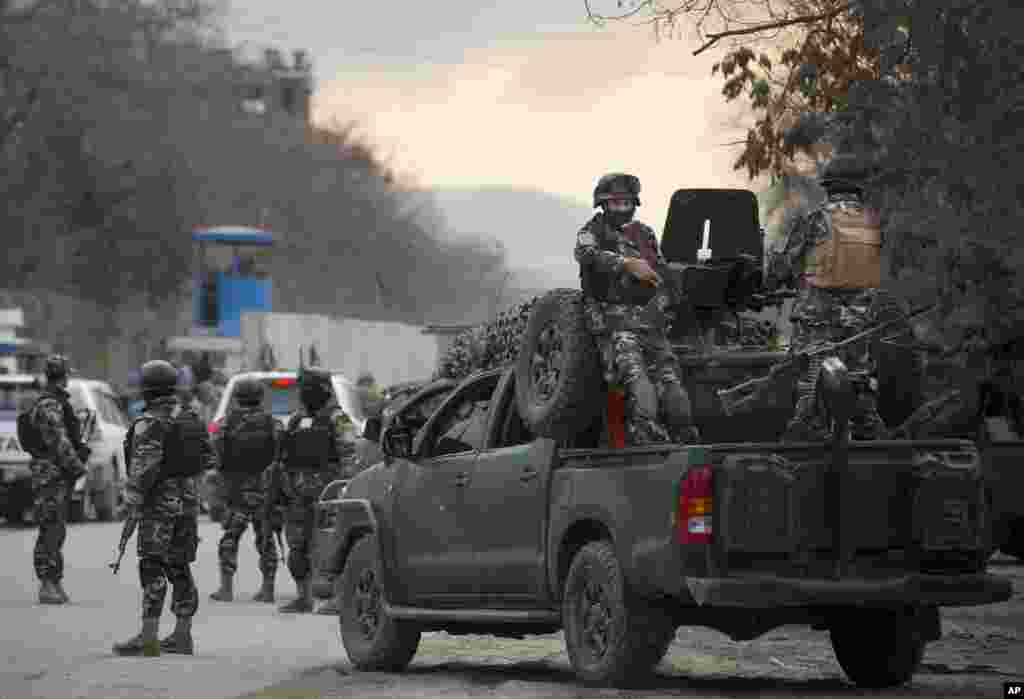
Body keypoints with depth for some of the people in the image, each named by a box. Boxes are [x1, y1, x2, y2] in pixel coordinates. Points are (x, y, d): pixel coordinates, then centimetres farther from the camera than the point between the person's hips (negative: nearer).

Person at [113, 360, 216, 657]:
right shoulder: (191, 419, 10)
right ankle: (182, 635, 14)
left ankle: (148, 638, -15)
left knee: (153, 568, -9)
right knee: (179, 568, 13)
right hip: (189, 499, 7)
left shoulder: (149, 424, -14)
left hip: (160, 501, -7)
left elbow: (143, 468, -20)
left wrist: (132, 500, -12)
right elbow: (208, 459, 13)